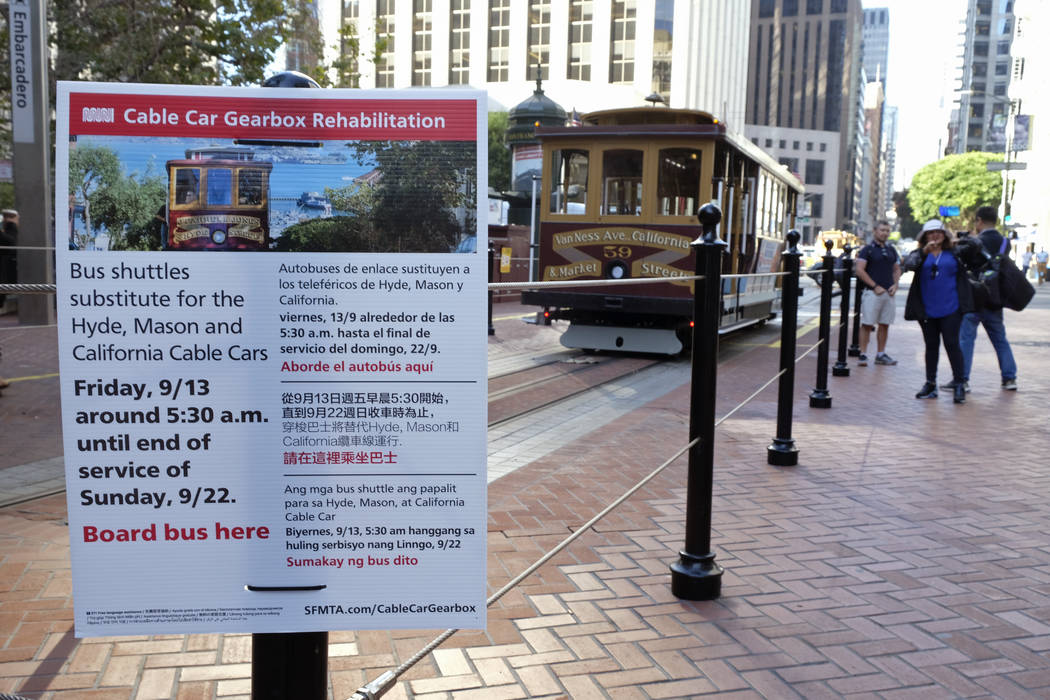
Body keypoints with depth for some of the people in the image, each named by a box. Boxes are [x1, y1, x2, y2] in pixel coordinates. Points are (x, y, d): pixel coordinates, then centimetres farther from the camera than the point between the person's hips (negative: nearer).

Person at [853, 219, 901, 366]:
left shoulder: (891, 250, 16)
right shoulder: (868, 249, -2)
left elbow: (897, 269, 23)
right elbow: (859, 270, -11)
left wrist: (895, 285, 4)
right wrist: (875, 286, -13)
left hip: (889, 293, 6)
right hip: (872, 292, -6)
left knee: (884, 324, 9)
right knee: (867, 324, -6)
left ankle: (880, 354, 17)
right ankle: (863, 354, -3)